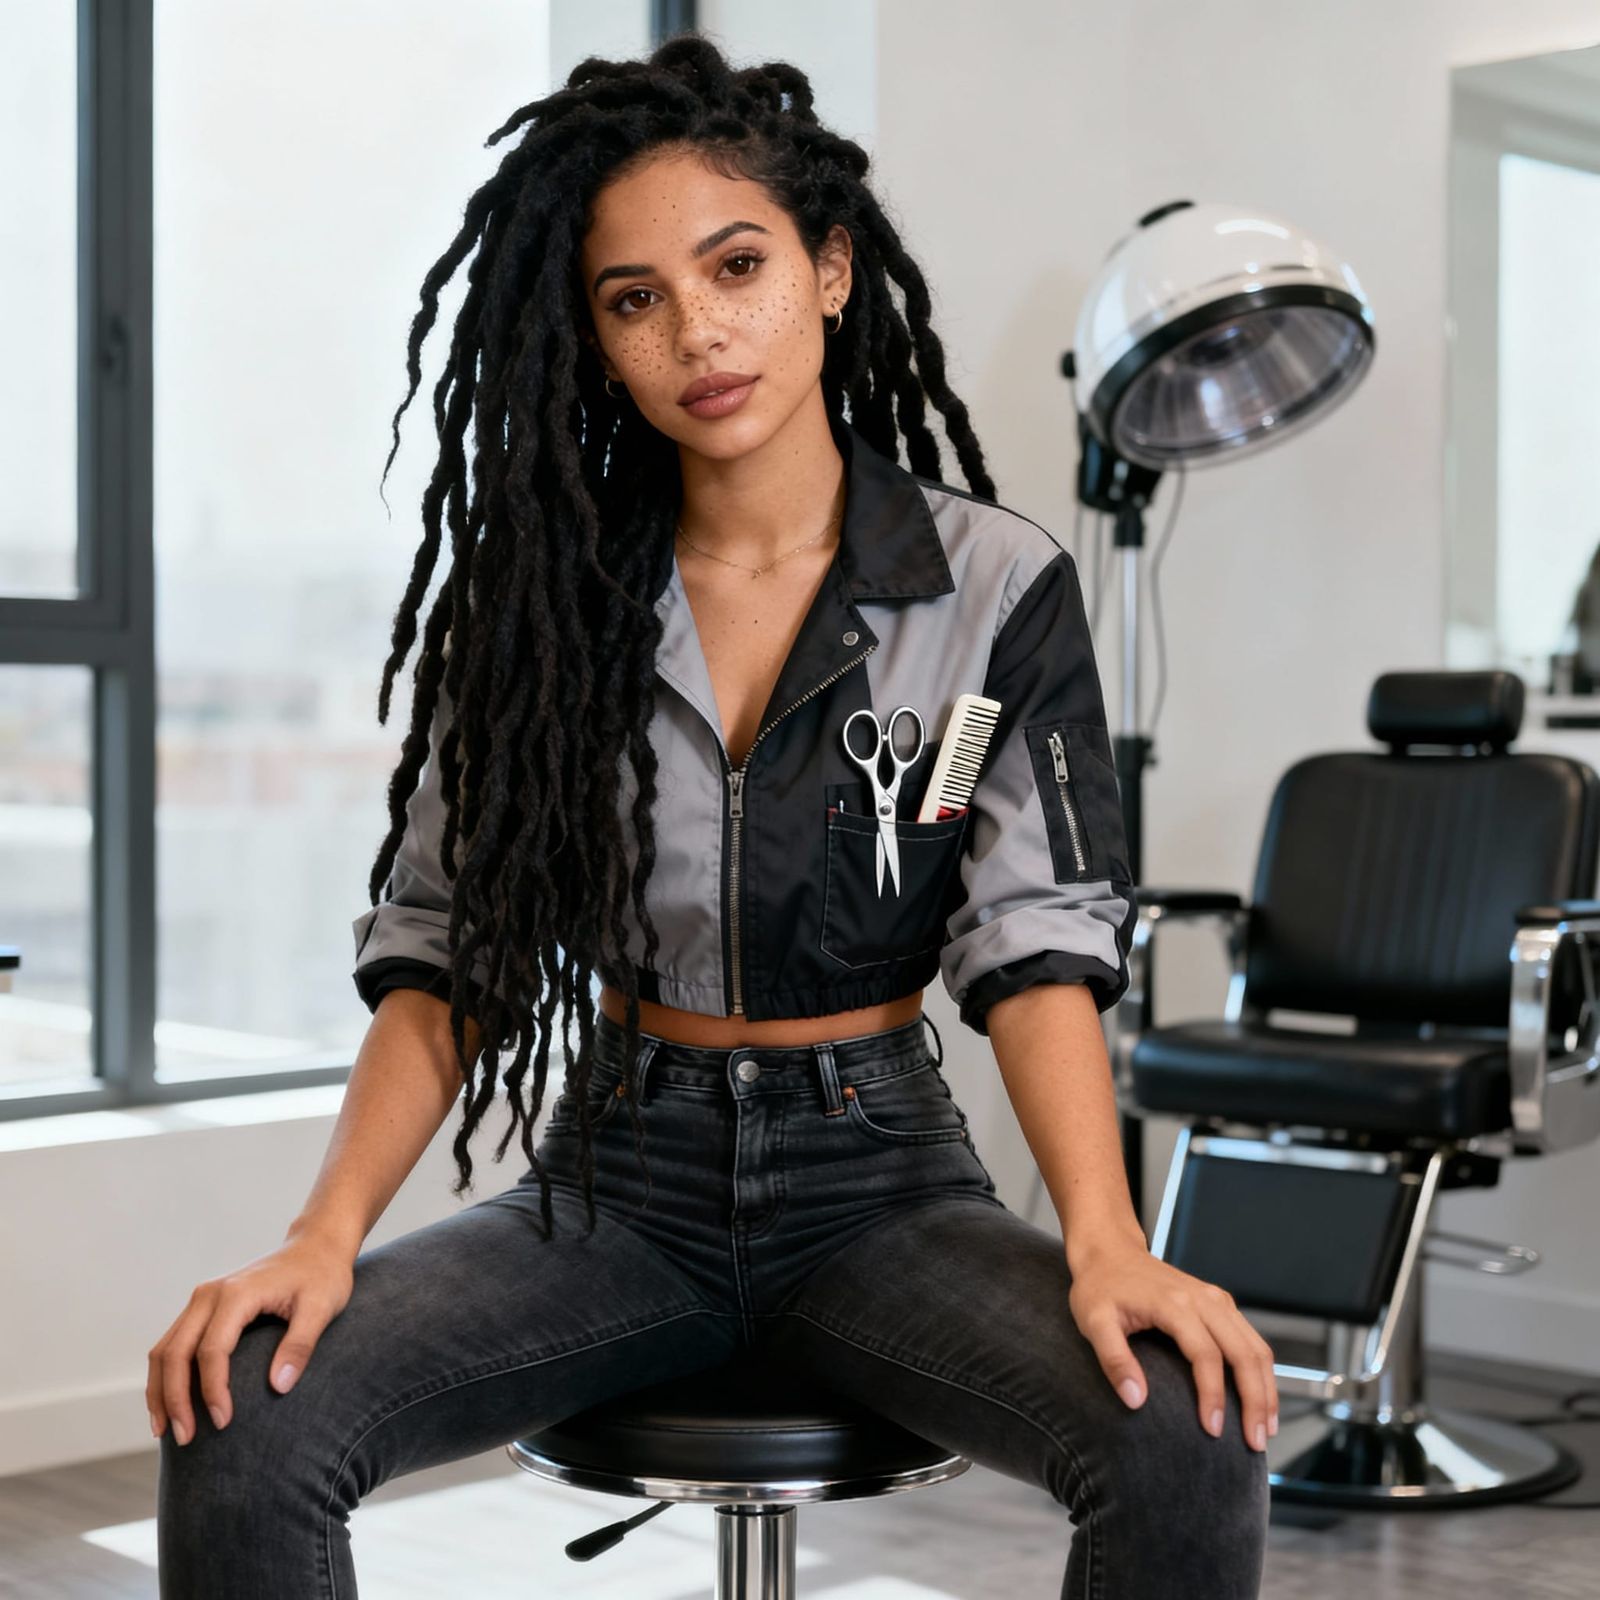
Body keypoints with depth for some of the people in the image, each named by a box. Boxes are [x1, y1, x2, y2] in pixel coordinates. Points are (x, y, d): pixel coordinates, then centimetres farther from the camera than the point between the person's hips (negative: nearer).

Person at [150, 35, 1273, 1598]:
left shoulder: (995, 585, -3)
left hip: (877, 1179, -1)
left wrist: (1104, 1242, -25)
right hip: (621, 1179, 1)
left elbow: (1037, 944, -8)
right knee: (241, 1422, -25)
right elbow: (443, 953, 0)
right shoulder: (540, 593, 2)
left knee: (1189, 1444, -29)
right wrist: (325, 1234, -16)